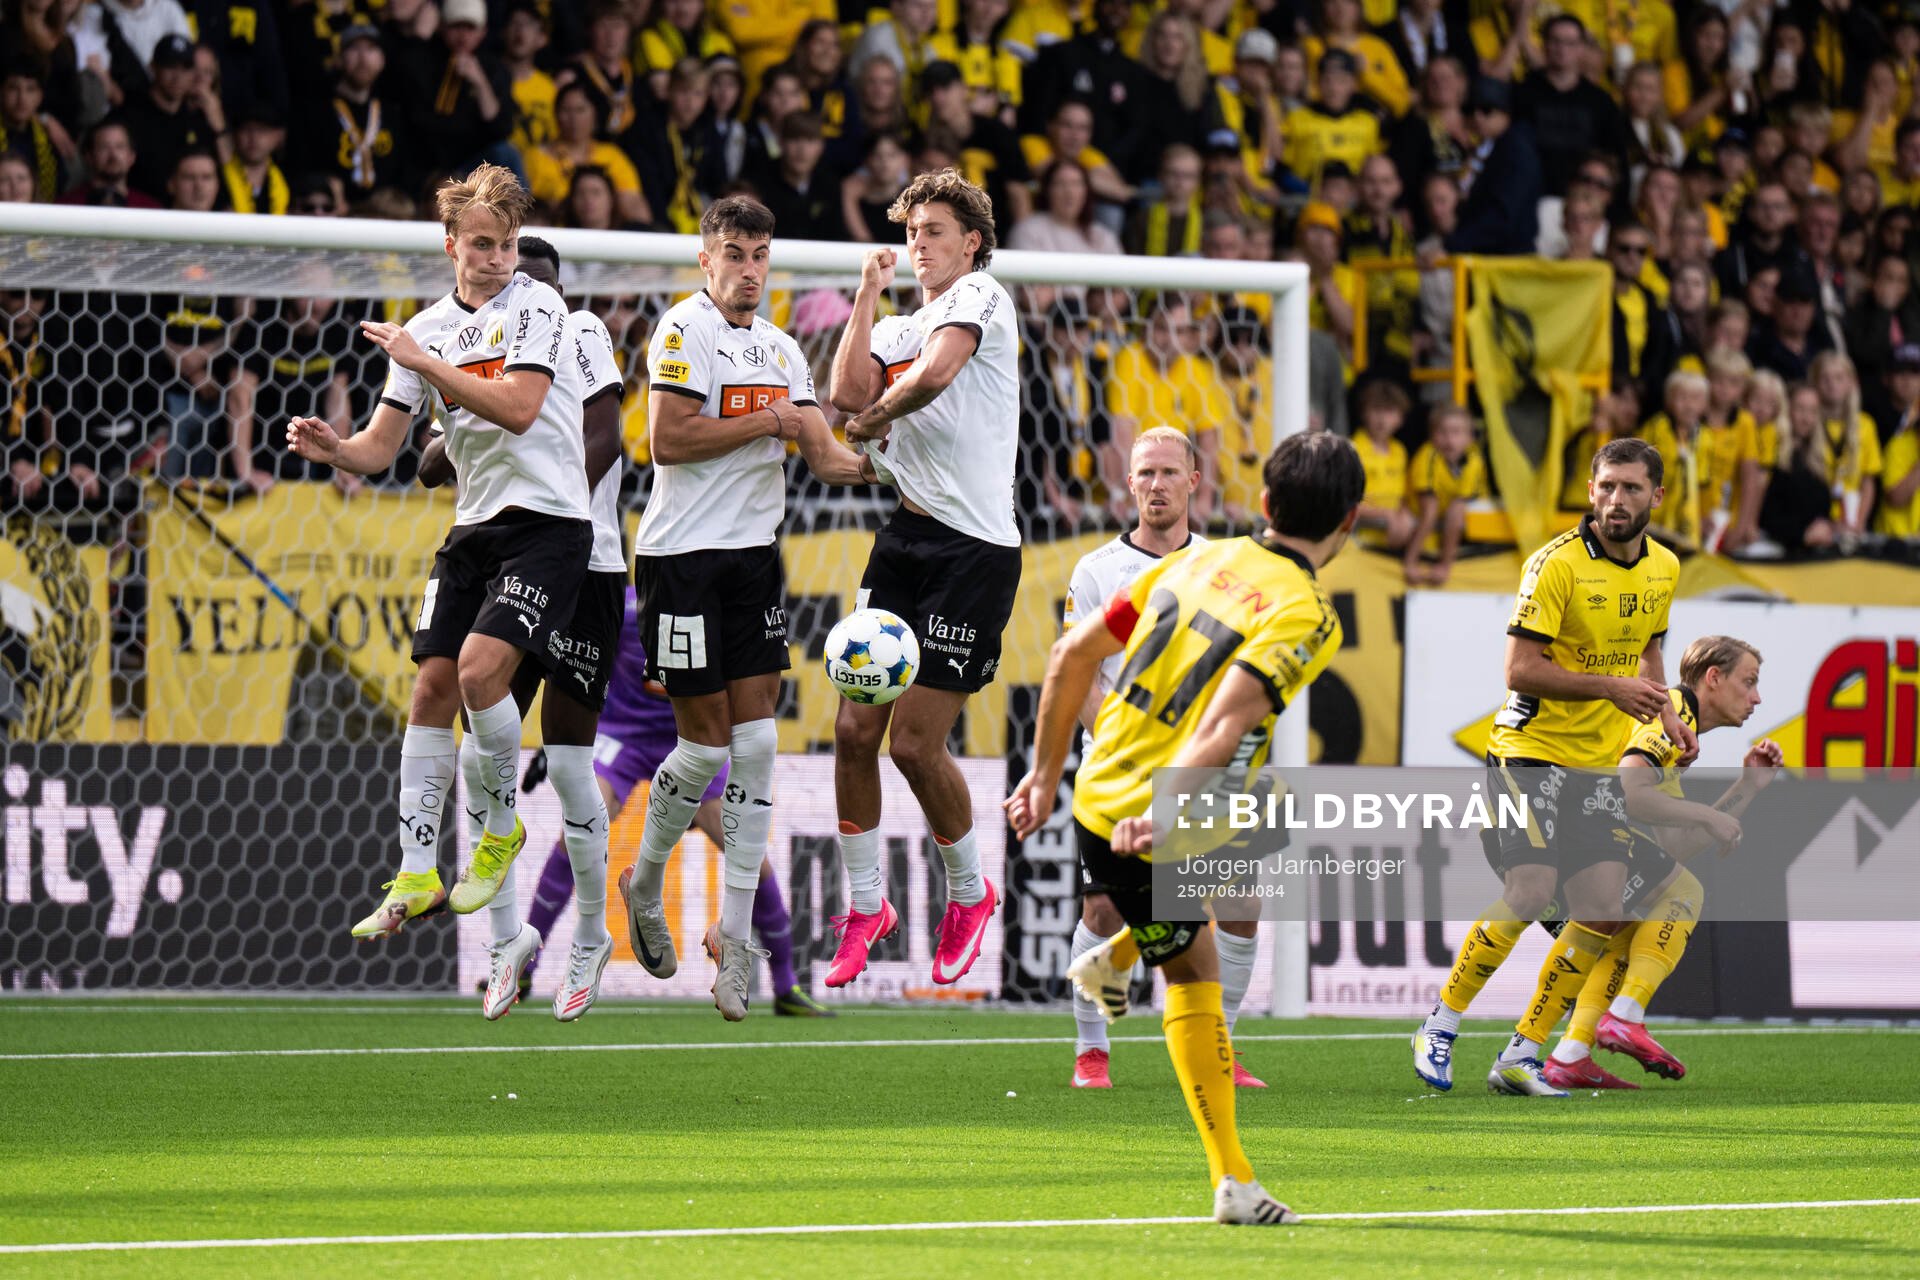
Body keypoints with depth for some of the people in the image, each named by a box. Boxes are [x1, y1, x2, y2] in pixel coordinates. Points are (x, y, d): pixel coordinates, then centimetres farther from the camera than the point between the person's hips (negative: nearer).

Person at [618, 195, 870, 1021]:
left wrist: (878, 466, -11)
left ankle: (734, 933, 3)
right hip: (683, 556, -6)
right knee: (706, 744, -3)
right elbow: (667, 439, -18)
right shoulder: (685, 330, -8)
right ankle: (645, 883, 23)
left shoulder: (781, 349, 14)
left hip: (754, 554, 6)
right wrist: (766, 423, -13)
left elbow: (822, 455, 9)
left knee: (756, 744, -1)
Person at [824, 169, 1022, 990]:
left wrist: (874, 420, -3)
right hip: (906, 538, 7)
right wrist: (867, 297, 4)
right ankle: (865, 907, 14)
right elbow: (850, 396, 0)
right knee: (854, 729, 0)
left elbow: (935, 374, -20)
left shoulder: (980, 296, -2)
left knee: (915, 744, -7)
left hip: (975, 548, -7)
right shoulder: (900, 328, 19)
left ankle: (969, 892, 16)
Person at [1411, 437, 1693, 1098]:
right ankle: (1440, 1026, -1)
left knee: (1601, 909, -3)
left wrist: (1666, 715, 8)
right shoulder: (1557, 563, -15)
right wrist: (1610, 686, -22)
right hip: (1530, 750, -7)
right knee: (1530, 890, -19)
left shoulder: (1664, 568, 8)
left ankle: (1521, 1055, 6)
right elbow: (1519, 669, -17)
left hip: (1599, 763, 7)